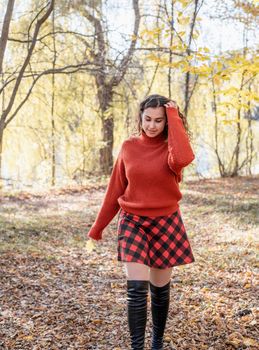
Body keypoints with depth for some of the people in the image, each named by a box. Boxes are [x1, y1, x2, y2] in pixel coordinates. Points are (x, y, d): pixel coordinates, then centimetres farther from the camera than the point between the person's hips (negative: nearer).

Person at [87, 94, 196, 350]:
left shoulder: (172, 147, -4)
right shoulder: (129, 146, 1)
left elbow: (182, 159, -31)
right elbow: (115, 189, 7)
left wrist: (174, 118, -20)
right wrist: (98, 227, 9)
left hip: (166, 224, 0)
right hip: (132, 223, 0)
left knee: (160, 289, 11)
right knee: (136, 289, -11)